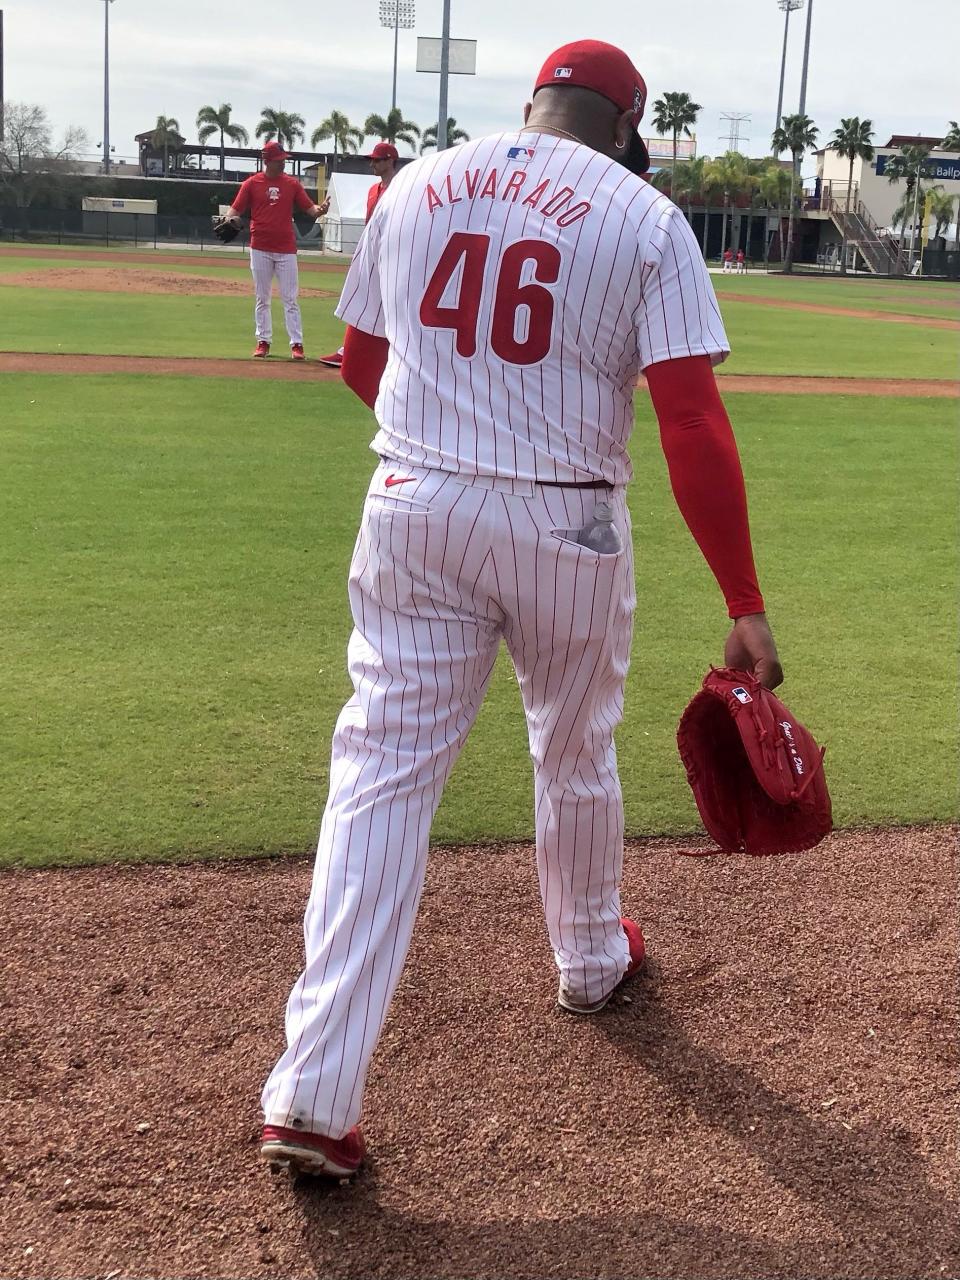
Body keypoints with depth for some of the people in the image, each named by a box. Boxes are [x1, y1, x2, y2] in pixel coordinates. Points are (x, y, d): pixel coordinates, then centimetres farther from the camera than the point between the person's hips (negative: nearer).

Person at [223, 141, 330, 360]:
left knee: (290, 299, -1)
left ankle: (296, 344, -1)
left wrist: (320, 210, -21)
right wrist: (228, 221, -22)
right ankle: (263, 342, 16)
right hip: (260, 249, 0)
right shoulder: (252, 184, 1)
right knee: (262, 299, 8)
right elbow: (236, 210, 0)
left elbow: (308, 207, 2)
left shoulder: (292, 184, 5)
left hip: (286, 249, 0)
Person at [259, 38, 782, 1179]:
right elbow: (693, 422, -13)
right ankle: (591, 961, 46)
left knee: (383, 770, 0)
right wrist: (744, 605, -12)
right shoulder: (645, 218, -4)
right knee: (575, 756, 21)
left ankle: (313, 1092, -7)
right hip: (567, 527, -2)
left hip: (414, 513, 2)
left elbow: (360, 365, 16)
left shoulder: (412, 188, 7)